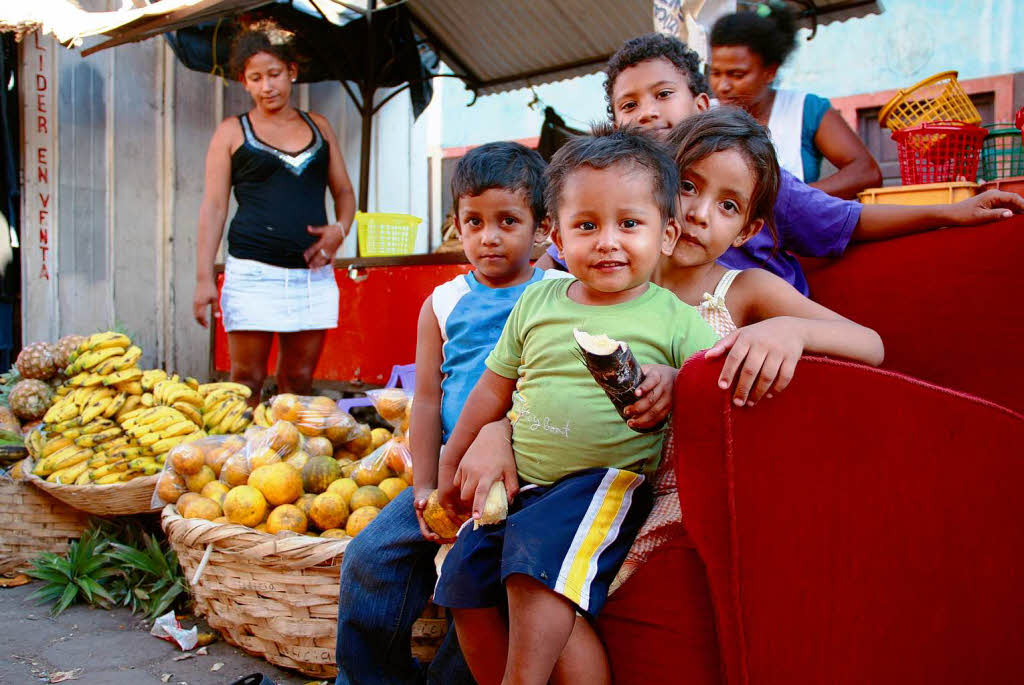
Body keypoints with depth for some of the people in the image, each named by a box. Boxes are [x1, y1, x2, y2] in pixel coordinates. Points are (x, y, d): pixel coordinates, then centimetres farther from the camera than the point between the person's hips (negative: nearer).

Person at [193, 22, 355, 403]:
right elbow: (214, 207, 4)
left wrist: (340, 229, -2)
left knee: (299, 380, 4)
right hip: (254, 272, -3)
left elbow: (344, 192, 21)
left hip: (313, 275, 3)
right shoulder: (233, 132, 7)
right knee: (247, 379, -3)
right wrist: (204, 278, -5)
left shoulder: (317, 126, 16)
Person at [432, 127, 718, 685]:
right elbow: (495, 389, 17)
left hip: (609, 479, -5)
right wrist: (452, 462, 23)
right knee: (466, 582, -1)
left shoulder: (674, 318, -3)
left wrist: (673, 385, -25)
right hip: (520, 480, 6)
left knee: (535, 563, -27)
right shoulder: (536, 303, 9)